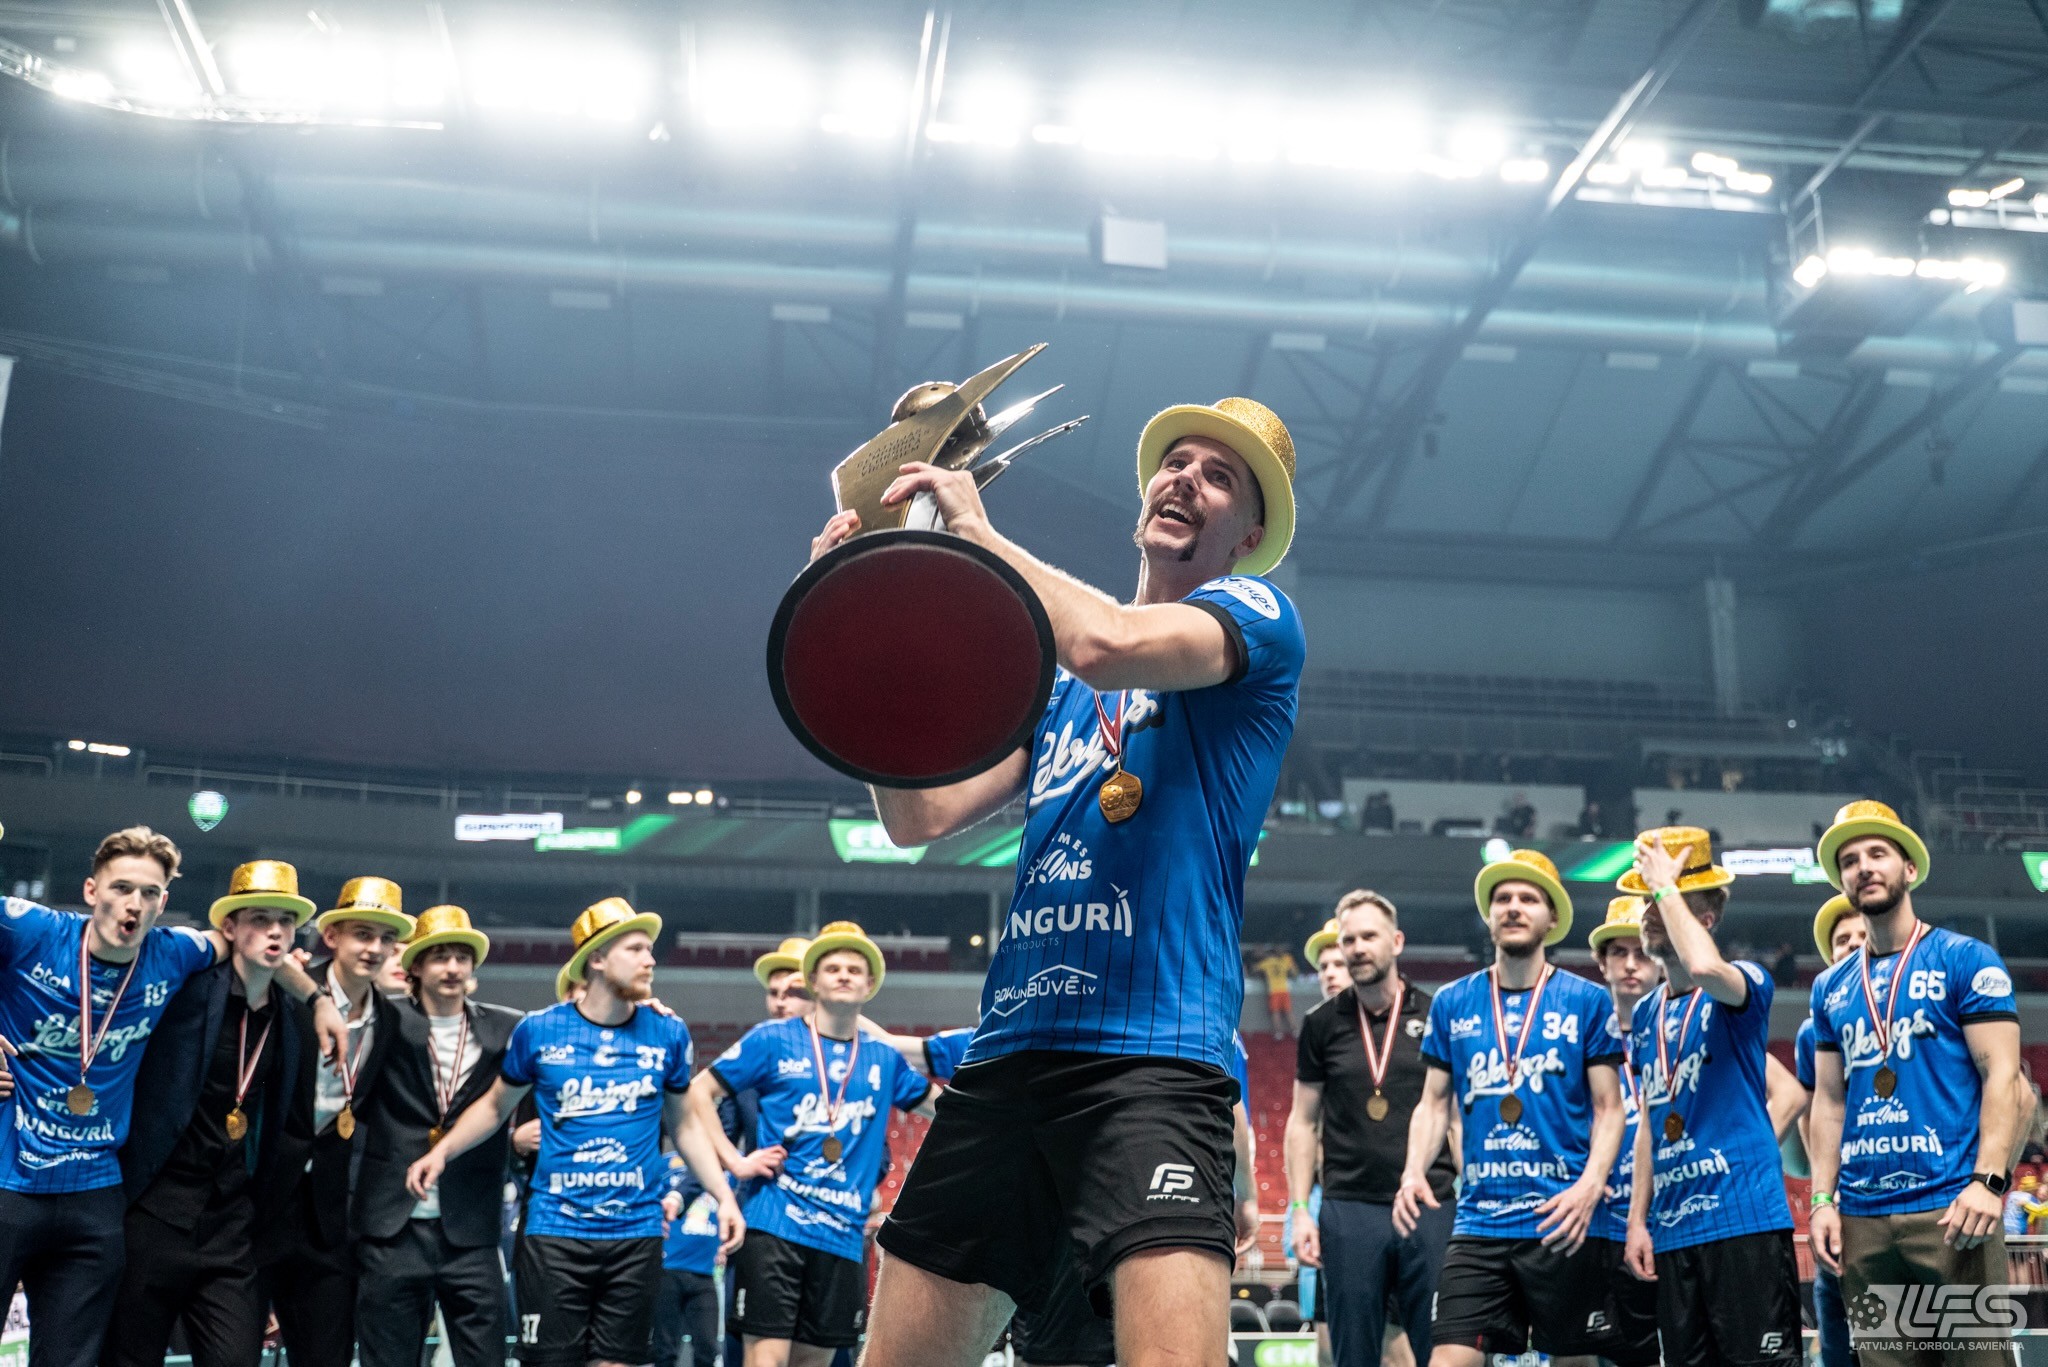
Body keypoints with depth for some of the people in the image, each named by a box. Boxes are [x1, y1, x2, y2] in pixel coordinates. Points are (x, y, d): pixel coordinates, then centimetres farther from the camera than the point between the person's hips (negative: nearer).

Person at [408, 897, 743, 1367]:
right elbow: (495, 1105, 12)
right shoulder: (539, 1030, -1)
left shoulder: (667, 1034, 3)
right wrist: (441, 1151, -3)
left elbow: (683, 1124, 14)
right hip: (554, 1230, -1)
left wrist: (724, 1195, 6)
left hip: (636, 1234, 1)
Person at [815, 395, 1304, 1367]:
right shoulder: (1055, 679, 24)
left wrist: (977, 529, -2)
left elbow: (1108, 646, -16)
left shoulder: (1257, 613, 6)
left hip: (1153, 1055, -6)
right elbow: (920, 816, 16)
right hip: (1008, 1052, 6)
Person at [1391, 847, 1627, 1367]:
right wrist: (1414, 1172, -6)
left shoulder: (1587, 1001, 1)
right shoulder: (1452, 1003, 8)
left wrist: (1591, 1185, -16)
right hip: (1478, 1223, 2)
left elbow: (1609, 1108, 0)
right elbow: (1434, 1104, 11)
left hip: (1563, 1225, -2)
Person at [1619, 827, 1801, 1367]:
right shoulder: (1645, 1014, 16)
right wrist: (1637, 1219, 11)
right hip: (1673, 1231, 7)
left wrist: (1666, 885, -18)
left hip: (1745, 1218, -7)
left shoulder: (1744, 985, -5)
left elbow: (1704, 966, -31)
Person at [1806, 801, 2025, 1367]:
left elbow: (2001, 1076, -6)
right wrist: (1823, 1199, 5)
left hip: (1950, 1207, -5)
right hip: (1861, 1215, 5)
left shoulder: (1966, 960, 1)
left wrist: (1988, 1182, -18)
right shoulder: (1831, 988, 15)